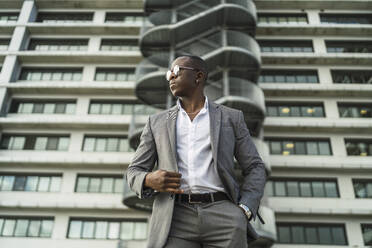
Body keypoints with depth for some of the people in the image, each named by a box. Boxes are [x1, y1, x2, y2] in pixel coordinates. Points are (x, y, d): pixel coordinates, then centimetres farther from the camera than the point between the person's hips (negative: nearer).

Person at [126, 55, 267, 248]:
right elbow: (134, 172, 15)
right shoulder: (157, 122, 17)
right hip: (175, 218, 1)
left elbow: (254, 168, 13)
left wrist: (244, 211, -4)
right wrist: (150, 180, -10)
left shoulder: (231, 118, 14)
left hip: (222, 214, 0)